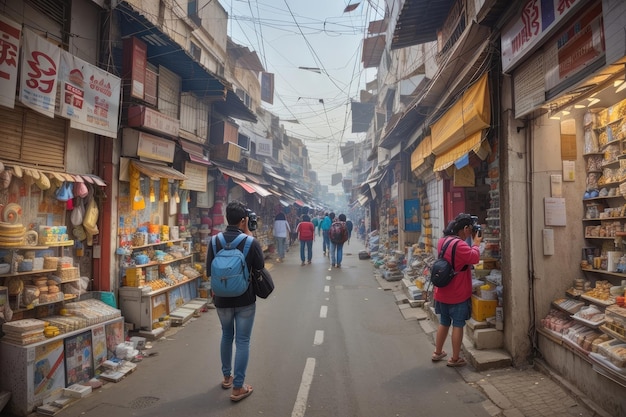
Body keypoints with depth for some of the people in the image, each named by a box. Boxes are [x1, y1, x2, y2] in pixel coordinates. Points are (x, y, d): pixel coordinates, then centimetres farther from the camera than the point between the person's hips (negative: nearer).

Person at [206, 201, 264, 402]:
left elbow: (209, 269, 1)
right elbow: (260, 266, -1)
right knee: (242, 341, 7)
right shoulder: (251, 242, -17)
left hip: (222, 299, 4)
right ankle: (238, 387, 14)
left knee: (226, 336, 23)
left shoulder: (215, 241, -7)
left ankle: (227, 377, 38)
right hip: (245, 300, -3)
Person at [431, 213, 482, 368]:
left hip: (442, 293, 8)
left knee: (443, 322, 19)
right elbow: (474, 258, -25)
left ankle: (437, 352, 29)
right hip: (457, 294, -8)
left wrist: (472, 241, 5)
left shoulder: (443, 241, 6)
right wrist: (476, 243, -9)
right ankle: (455, 359, 14)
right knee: (458, 325, 5)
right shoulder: (459, 245, -22)